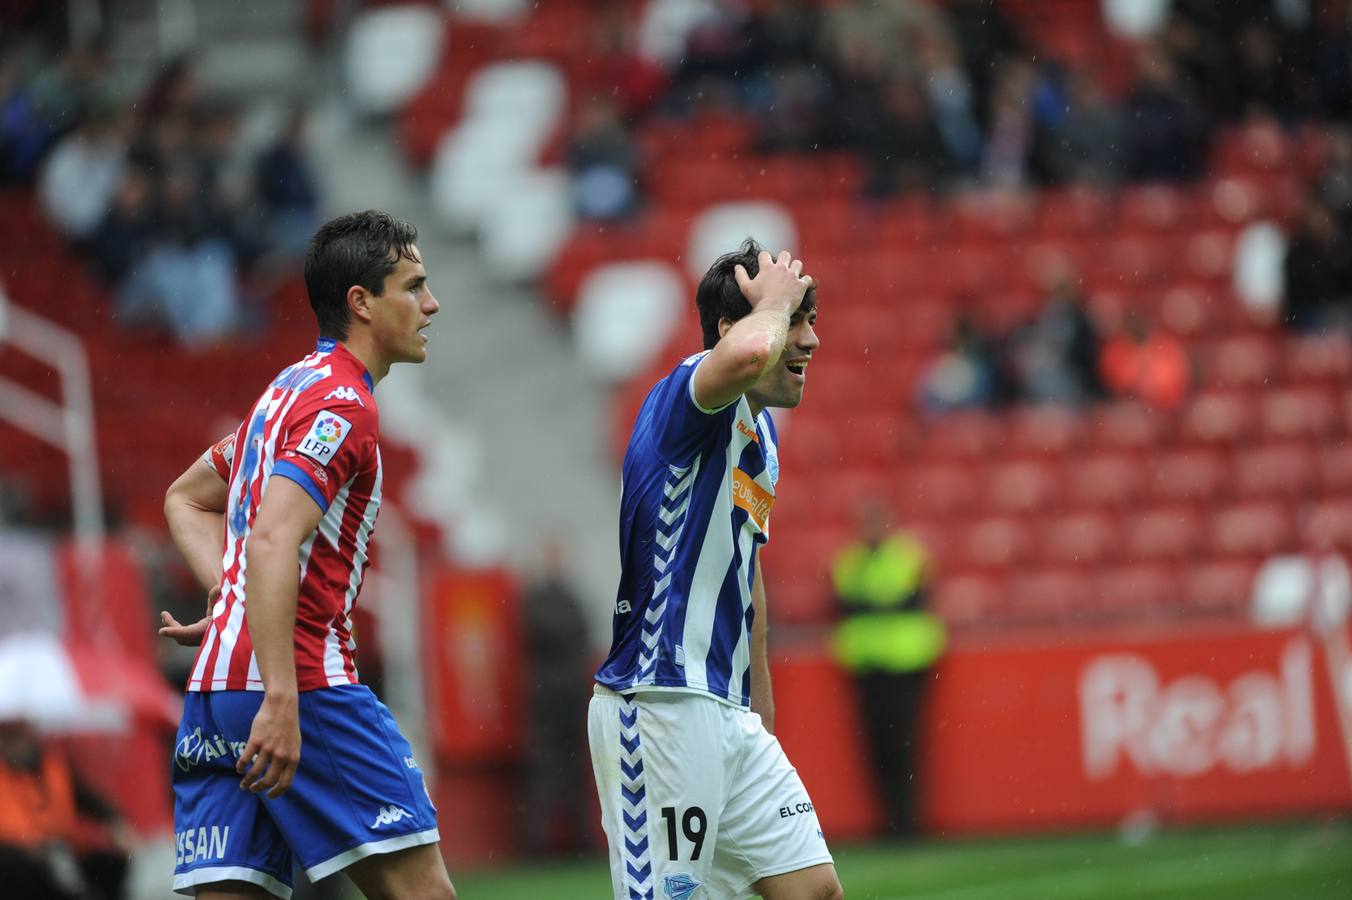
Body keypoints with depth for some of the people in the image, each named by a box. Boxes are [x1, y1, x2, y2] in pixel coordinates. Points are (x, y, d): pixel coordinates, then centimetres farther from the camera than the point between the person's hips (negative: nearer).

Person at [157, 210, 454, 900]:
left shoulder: (291, 389, 21)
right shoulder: (341, 404, -9)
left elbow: (186, 499, 34)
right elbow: (273, 543, -23)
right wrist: (281, 700, -28)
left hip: (215, 689, 9)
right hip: (302, 682, -9)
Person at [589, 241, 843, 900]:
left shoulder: (760, 436, 17)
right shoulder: (690, 396, -12)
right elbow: (749, 353, -38)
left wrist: (762, 702, 31)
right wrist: (773, 299, -16)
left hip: (730, 714, 10)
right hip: (657, 706, -10)